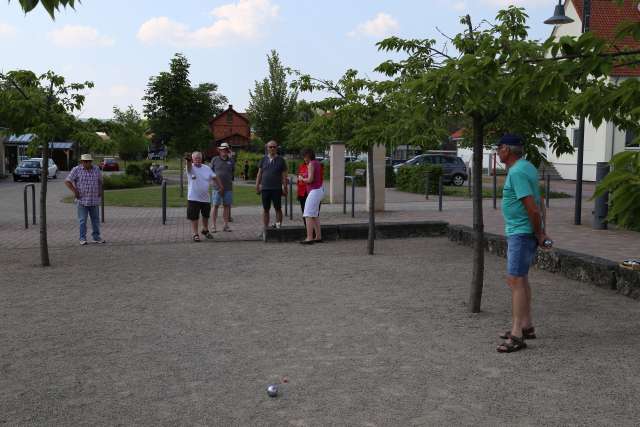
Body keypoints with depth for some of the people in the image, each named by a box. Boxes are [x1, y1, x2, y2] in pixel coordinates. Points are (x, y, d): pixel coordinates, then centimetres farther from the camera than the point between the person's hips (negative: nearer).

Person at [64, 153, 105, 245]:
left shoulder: (96, 169, 5)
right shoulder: (76, 170, -6)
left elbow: (100, 180, 21)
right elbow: (67, 181, -6)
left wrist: (100, 190, 8)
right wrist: (74, 191, -12)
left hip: (94, 200, 4)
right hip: (82, 200, -4)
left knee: (96, 219, 9)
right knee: (82, 220, -1)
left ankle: (96, 237, 19)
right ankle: (82, 238, 7)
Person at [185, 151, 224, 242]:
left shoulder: (207, 168, 3)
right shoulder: (191, 168, -10)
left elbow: (215, 177, 12)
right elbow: (189, 166, -34)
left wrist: (221, 187, 8)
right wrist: (188, 160, -57)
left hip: (205, 198, 4)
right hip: (193, 198, -4)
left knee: (206, 216, 19)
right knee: (194, 217, -2)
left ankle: (205, 230, 40)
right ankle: (195, 234, 8)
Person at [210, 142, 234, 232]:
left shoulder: (231, 161, 11)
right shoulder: (215, 160, 4)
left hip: (228, 187, 3)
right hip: (217, 187, -2)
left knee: (226, 205, 5)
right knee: (215, 205, -2)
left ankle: (226, 225, 12)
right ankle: (214, 225, 3)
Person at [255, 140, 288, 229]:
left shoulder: (281, 160, 3)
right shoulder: (263, 159, 10)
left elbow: (284, 176, 2)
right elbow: (259, 174, 12)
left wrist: (285, 188, -4)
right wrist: (257, 186, 7)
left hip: (277, 189, -2)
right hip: (265, 188, 3)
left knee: (278, 209, -1)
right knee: (265, 209, 7)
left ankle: (278, 226, 6)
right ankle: (265, 228, 13)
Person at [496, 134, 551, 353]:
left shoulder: (517, 172, -20)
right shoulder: (526, 167, 12)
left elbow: (533, 208, -24)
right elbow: (538, 202, 17)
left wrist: (539, 234, -11)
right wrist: (542, 231, 16)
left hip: (521, 234, -10)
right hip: (520, 232, 10)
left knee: (516, 281, -10)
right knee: (521, 280, 17)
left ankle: (517, 335, -9)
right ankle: (526, 326, 26)